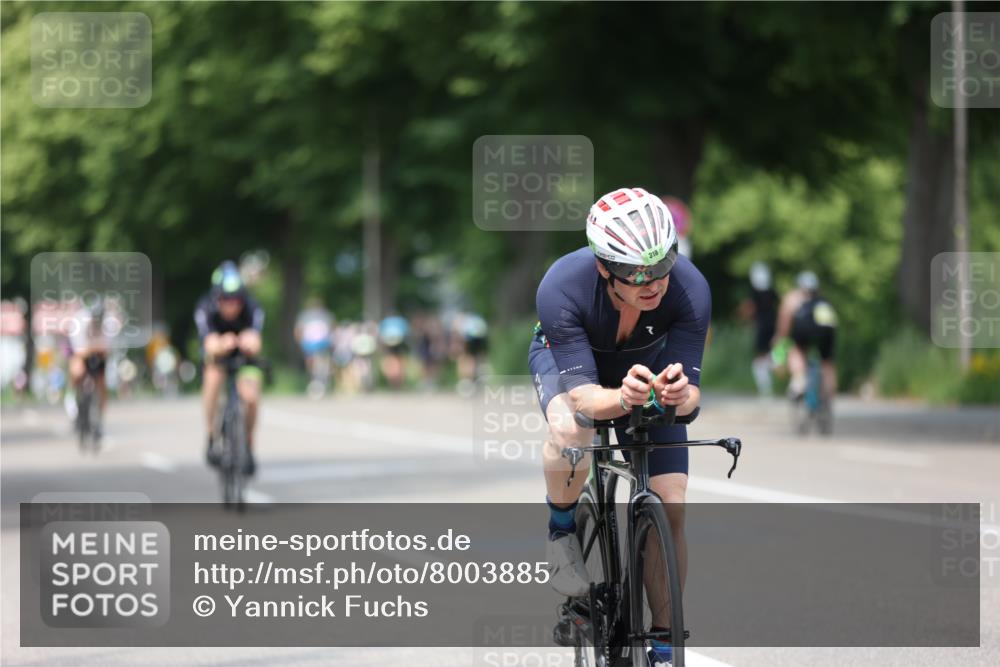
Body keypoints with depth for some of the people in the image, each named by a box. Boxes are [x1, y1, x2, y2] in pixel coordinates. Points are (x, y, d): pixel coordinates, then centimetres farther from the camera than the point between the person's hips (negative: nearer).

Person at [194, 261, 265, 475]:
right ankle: (212, 438, -19)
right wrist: (221, 345, -70)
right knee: (213, 377, -32)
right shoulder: (205, 309, -31)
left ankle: (248, 446, 9)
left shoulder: (252, 309, -31)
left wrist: (249, 342, -72)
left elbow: (255, 344, -48)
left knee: (250, 397, -20)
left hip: (245, 354, 0)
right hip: (217, 353, 0)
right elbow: (210, 344, -46)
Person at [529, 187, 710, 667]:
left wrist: (677, 394, -56)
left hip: (651, 365, 2)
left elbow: (691, 395, -33)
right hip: (565, 358, -2)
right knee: (570, 432, -37)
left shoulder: (689, 289, -35)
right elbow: (580, 395, -40)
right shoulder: (562, 288, -39)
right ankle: (562, 529, -6)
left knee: (670, 508, -10)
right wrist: (623, 398, -62)